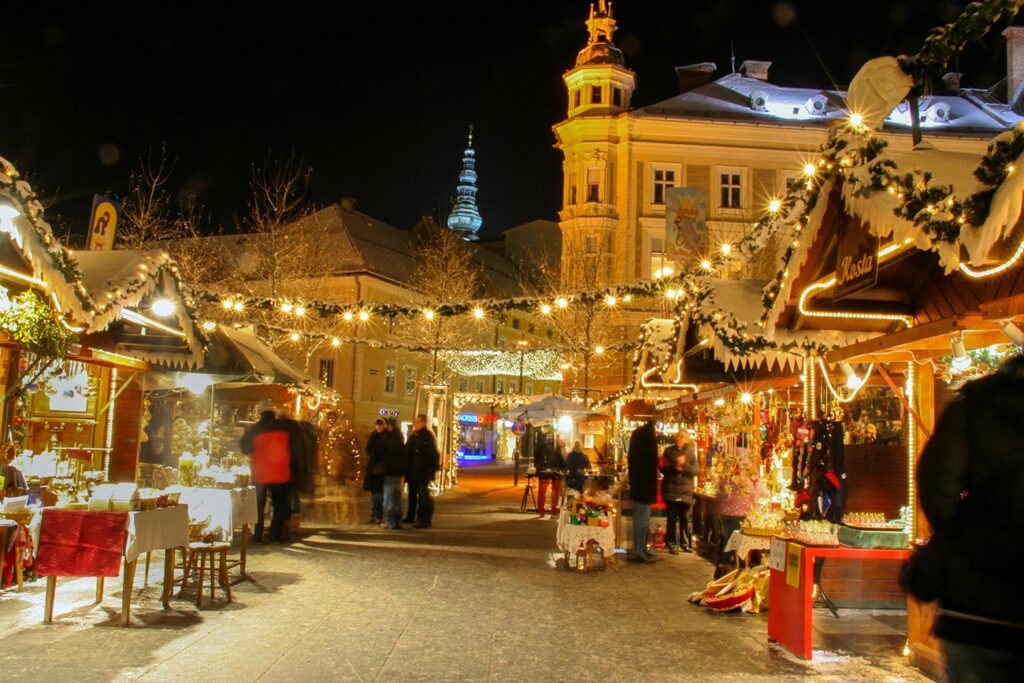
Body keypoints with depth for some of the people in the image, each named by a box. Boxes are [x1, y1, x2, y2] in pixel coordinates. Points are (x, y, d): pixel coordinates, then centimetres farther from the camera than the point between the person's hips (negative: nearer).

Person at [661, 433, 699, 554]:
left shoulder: (690, 452, 6)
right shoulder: (669, 451, 3)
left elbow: (697, 470, -2)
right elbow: (663, 468, -3)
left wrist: (684, 465, -17)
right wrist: (674, 467, -19)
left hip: (686, 490, 1)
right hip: (671, 489, -1)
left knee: (684, 518, 6)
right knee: (672, 518, -3)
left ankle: (685, 543, 19)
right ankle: (672, 545, 4)